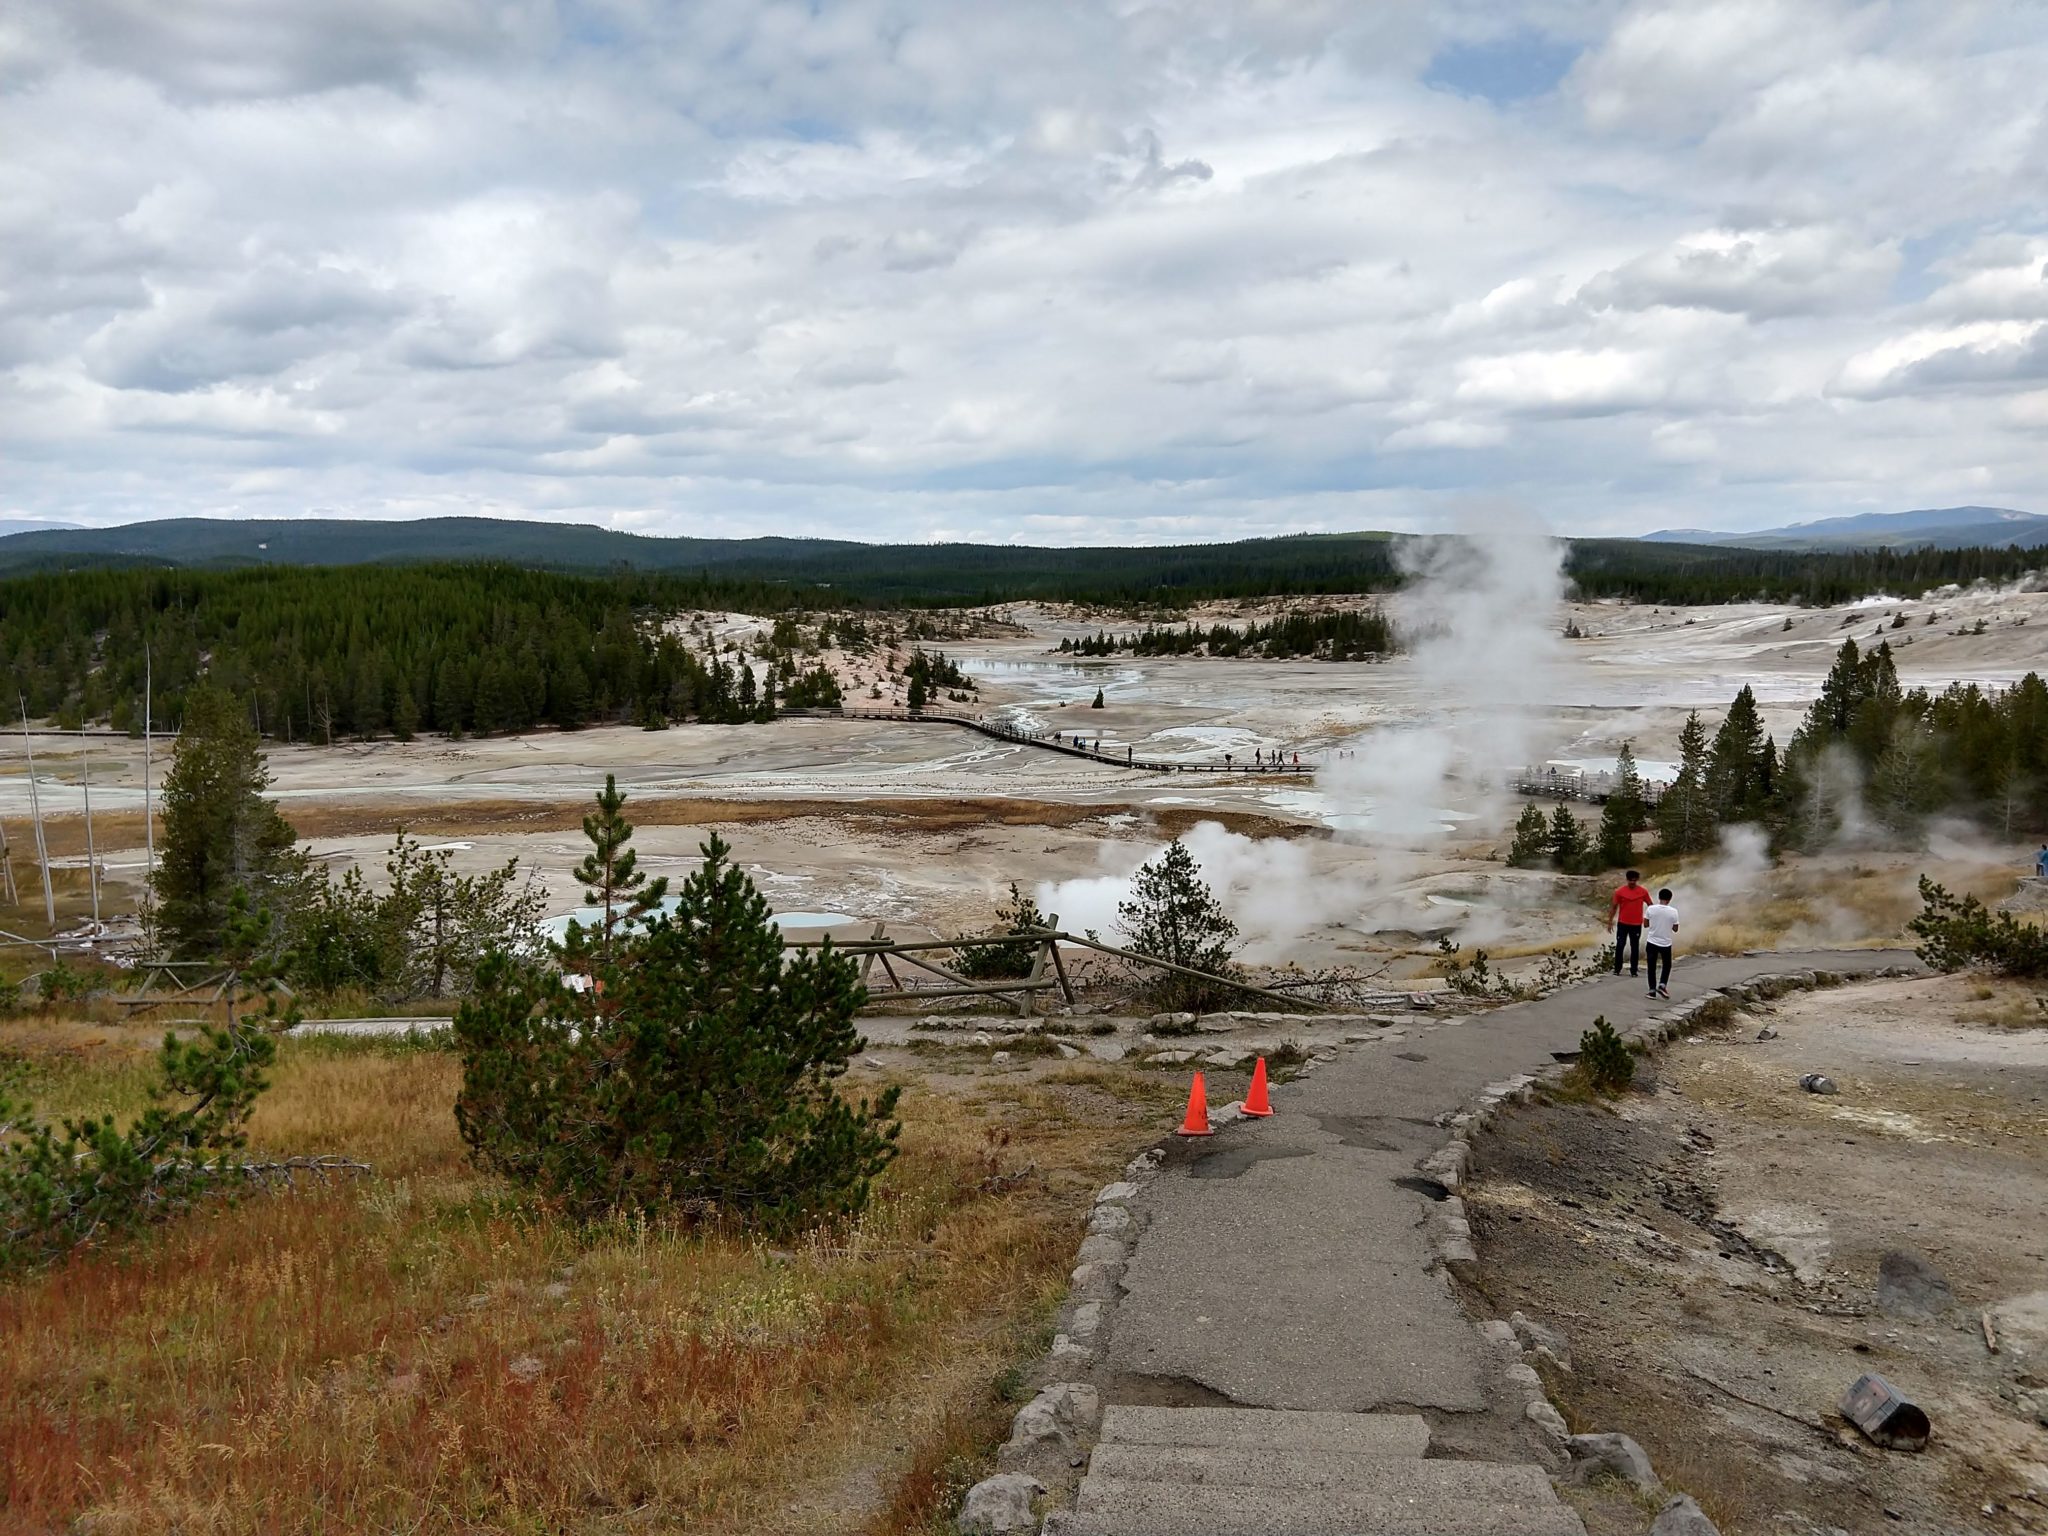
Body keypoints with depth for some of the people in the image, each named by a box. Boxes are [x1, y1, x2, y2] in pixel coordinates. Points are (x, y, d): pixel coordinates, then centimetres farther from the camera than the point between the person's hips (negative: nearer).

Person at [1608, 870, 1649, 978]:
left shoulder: (1643, 892, -3)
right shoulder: (1620, 892, -6)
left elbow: (1650, 905, 6)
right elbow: (1614, 906, 1)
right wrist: (1610, 921, -1)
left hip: (1636, 924, 1)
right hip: (1622, 923, -1)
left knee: (1635, 947, 6)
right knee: (1619, 946, 2)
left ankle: (1633, 970, 13)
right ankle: (1617, 969, 13)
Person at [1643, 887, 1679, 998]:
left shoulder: (1650, 909, -10)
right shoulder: (1673, 911, -11)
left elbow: (1645, 925, -1)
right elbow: (1675, 929, -2)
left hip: (1652, 942, 0)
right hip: (1666, 943, 0)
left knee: (1652, 967, 9)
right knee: (1667, 965, 20)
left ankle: (1652, 990, 7)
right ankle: (1662, 985, 5)